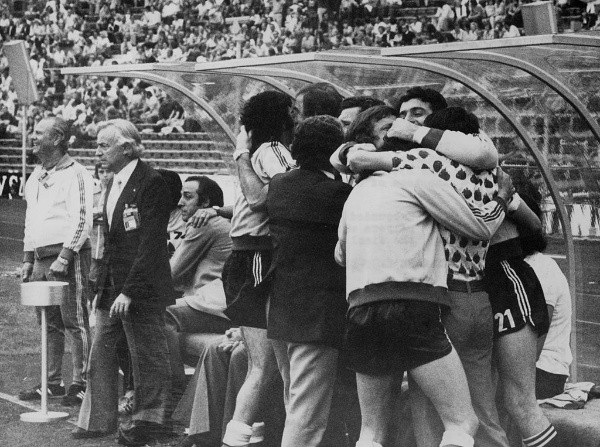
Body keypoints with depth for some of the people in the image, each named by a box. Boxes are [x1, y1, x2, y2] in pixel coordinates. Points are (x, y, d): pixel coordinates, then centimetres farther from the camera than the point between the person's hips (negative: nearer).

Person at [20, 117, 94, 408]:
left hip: (68, 256, -8)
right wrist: (28, 259, 18)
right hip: (41, 258, 8)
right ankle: (52, 383, 18)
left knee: (75, 323, -6)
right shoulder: (36, 176, 18)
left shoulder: (75, 174, -8)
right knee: (48, 324, 11)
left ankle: (81, 384, -2)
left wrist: (64, 257, -19)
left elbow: (82, 220, -14)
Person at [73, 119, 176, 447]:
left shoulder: (150, 183, -14)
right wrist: (102, 286, 12)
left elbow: (151, 244, -19)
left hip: (142, 289, -9)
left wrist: (129, 291, -22)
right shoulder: (114, 184, 13)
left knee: (147, 355, 2)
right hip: (113, 285, 9)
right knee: (101, 352, 10)